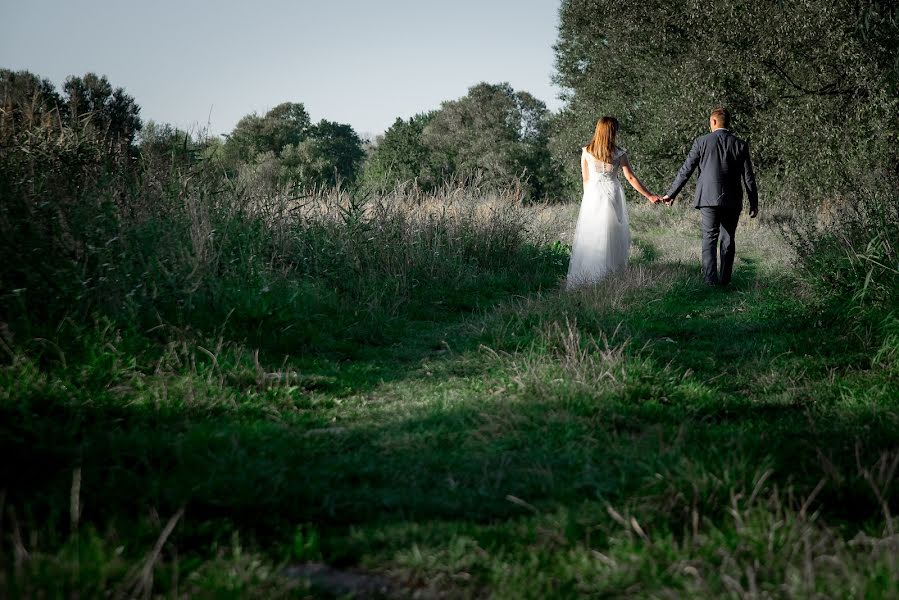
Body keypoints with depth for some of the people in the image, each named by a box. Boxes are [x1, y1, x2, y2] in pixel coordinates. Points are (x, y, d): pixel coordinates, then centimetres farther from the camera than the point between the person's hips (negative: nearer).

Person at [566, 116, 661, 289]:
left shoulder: (586, 152, 1)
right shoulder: (619, 154, -3)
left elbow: (585, 179, 7)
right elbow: (631, 178, -1)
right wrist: (649, 196, 7)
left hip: (592, 195, 2)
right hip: (612, 194, -2)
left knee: (589, 238, 7)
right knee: (611, 239, 3)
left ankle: (583, 279, 6)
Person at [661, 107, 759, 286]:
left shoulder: (702, 142, -2)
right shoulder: (740, 145, 2)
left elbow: (685, 171, 0)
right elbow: (748, 177, 3)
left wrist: (671, 193, 9)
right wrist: (754, 203, 11)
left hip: (709, 198, -2)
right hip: (732, 201, 2)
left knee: (709, 239, 2)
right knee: (728, 240, 12)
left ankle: (711, 279, -9)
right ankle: (725, 280, 14)